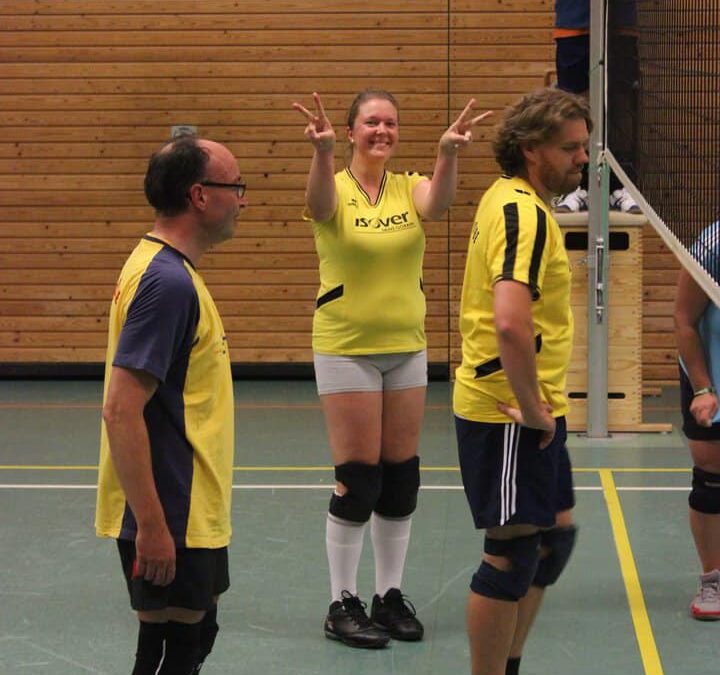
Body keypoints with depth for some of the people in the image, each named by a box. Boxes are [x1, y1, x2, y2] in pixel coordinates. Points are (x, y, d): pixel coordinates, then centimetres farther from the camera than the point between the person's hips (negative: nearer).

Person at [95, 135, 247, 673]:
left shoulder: (170, 271, 11)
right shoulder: (168, 281, -21)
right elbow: (121, 411, -26)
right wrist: (151, 526, -26)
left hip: (190, 513, 10)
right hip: (169, 521, -10)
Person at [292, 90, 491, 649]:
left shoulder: (410, 188, 3)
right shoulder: (335, 190, -6)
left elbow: (436, 204, -20)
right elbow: (320, 204, -31)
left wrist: (448, 154, -42)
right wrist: (323, 150, -52)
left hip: (406, 348, 4)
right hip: (346, 349, -4)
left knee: (400, 477, 8)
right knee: (357, 478, -3)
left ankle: (391, 596, 21)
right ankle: (343, 604, 9)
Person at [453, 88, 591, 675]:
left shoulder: (508, 198, 12)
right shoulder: (525, 212, -20)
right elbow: (510, 323, -34)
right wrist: (531, 407, -23)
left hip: (526, 411, 11)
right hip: (509, 414, -11)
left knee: (556, 533, 20)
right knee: (513, 554, -2)